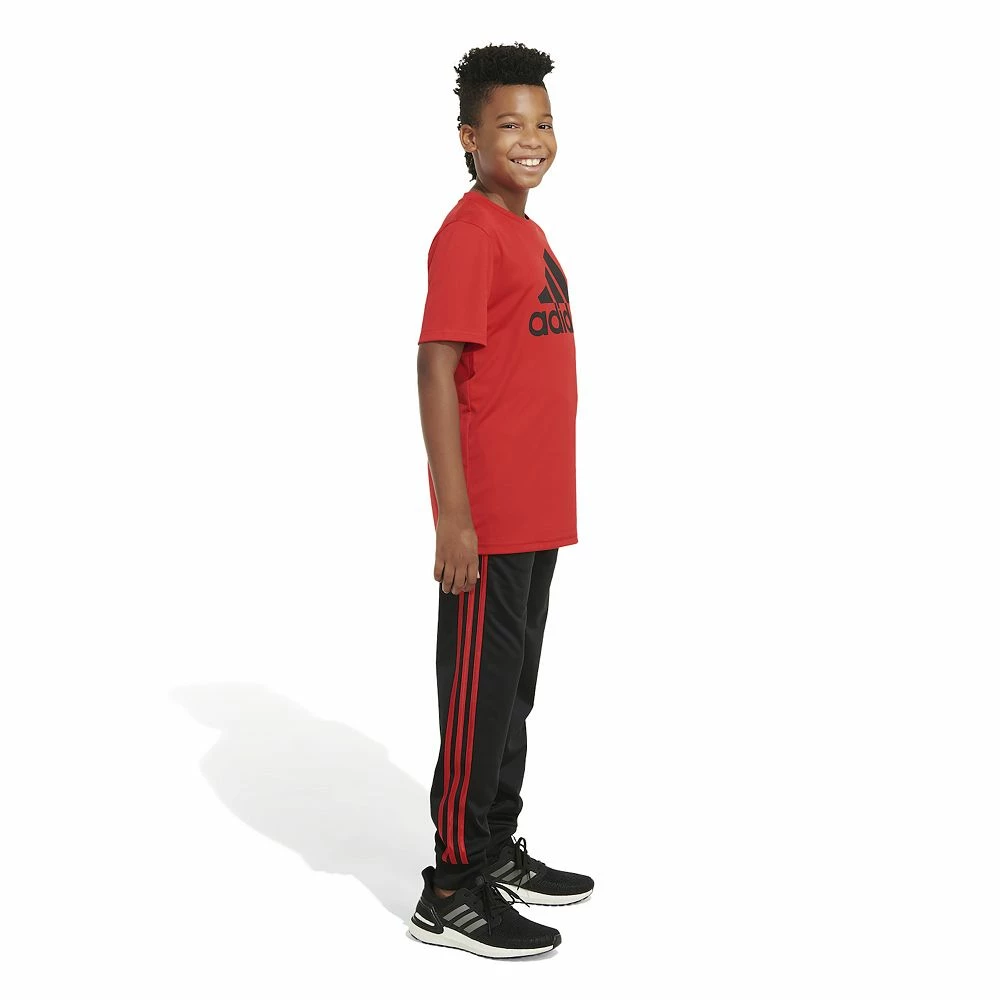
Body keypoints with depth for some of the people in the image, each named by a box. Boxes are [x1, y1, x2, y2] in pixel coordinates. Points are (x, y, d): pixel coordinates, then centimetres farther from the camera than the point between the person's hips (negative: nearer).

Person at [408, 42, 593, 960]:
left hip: (537, 514, 9)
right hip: (489, 520, -9)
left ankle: (498, 853, 30)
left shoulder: (528, 233, 16)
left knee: (515, 688, 17)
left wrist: (544, 505, 19)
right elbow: (436, 370, -18)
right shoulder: (468, 233, -12)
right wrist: (455, 516, -22)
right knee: (480, 694, -2)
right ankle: (451, 894, 9)